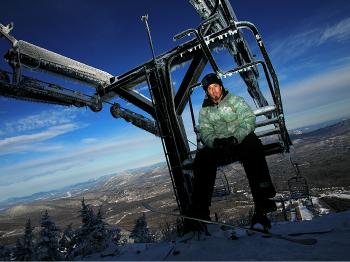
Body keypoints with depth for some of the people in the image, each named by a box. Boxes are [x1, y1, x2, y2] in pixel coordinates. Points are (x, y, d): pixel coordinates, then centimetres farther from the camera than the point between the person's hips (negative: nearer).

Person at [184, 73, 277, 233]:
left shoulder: (235, 100, 9)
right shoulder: (205, 110, 16)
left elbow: (249, 119, -6)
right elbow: (205, 133, 2)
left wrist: (235, 138, -24)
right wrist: (215, 141, -23)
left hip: (241, 141, -1)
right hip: (218, 148, 2)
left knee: (252, 142, -36)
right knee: (202, 156, -28)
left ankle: (262, 200, -38)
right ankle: (199, 209, -26)